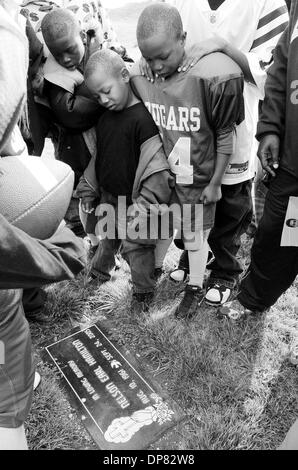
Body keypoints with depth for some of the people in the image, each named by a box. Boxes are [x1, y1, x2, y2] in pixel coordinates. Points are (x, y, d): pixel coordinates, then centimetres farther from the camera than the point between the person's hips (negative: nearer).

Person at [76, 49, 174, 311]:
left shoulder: (143, 118, -20)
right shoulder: (105, 118, 6)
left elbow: (156, 168, -23)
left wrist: (144, 206, -22)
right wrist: (88, 192, 17)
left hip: (133, 201, -7)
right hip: (108, 197, 8)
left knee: (136, 247, 6)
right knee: (107, 239, 25)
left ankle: (144, 293, 27)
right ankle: (99, 274, 49)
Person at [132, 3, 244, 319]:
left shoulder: (213, 77, -21)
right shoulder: (140, 75, -8)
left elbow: (225, 137, -12)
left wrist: (214, 183, -7)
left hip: (196, 180, -4)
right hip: (157, 175, 4)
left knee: (194, 236, 12)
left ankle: (195, 288, 35)